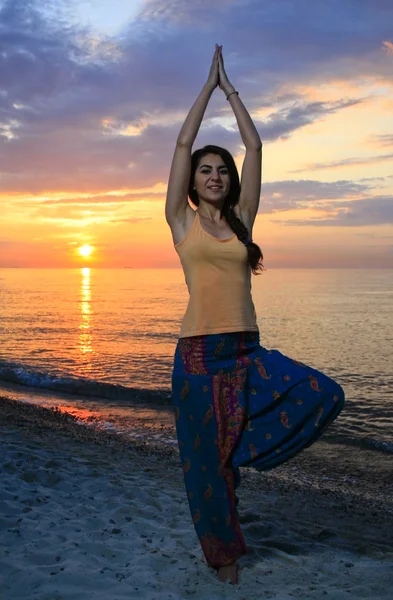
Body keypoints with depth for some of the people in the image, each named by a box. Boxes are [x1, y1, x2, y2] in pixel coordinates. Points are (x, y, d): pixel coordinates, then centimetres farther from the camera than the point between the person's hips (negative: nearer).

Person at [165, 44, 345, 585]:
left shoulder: (241, 219, 11)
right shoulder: (182, 220, 4)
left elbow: (255, 147, 10)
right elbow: (183, 145, 0)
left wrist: (231, 88, 15)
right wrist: (210, 84, 8)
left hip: (248, 352, 4)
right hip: (200, 352, -3)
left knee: (324, 395, -15)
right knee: (209, 461, 5)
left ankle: (242, 447, 4)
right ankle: (224, 553, 28)